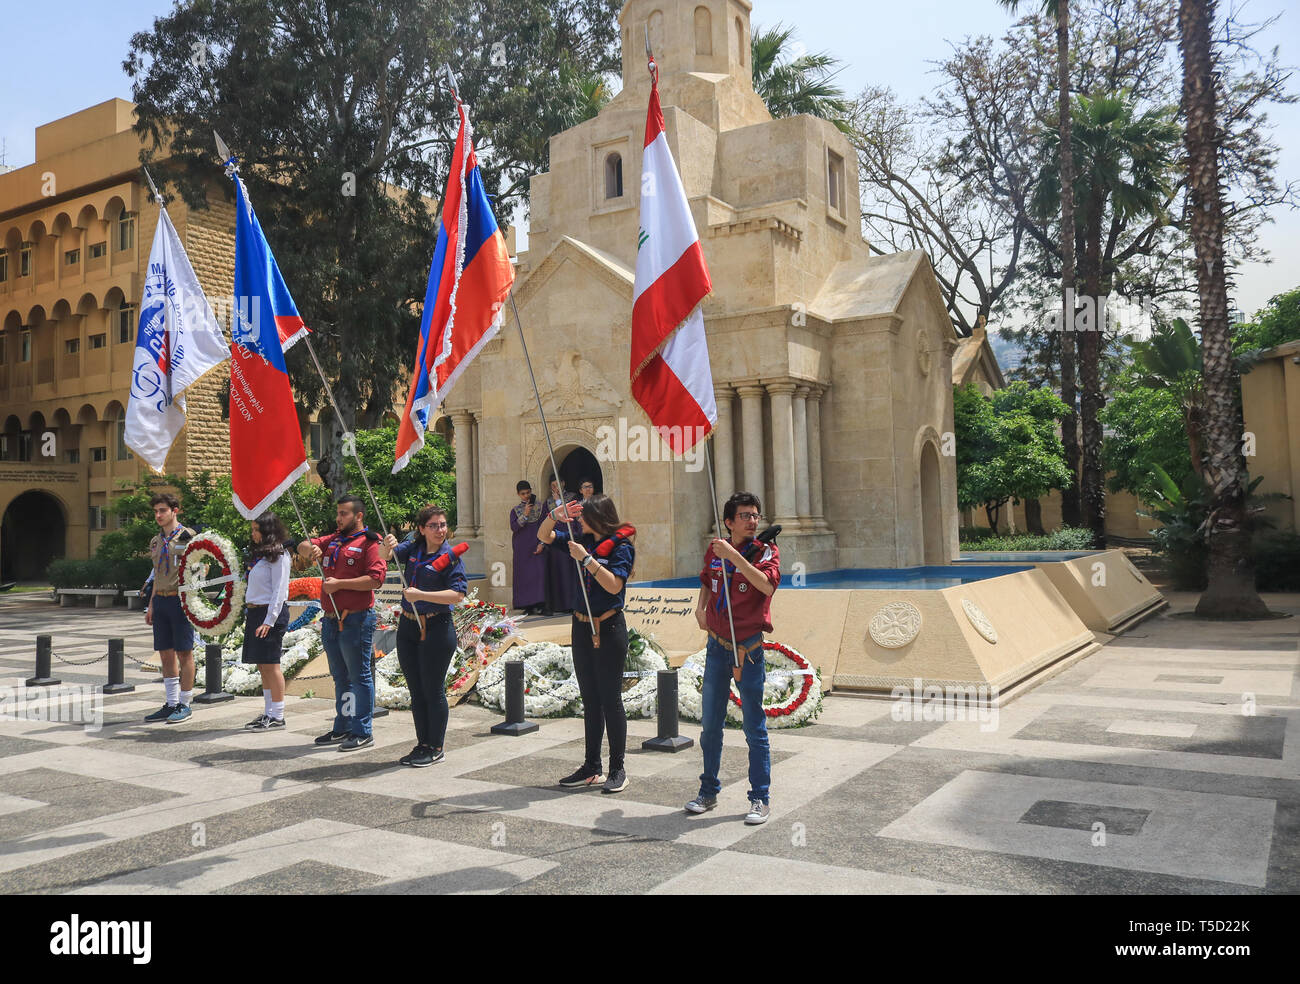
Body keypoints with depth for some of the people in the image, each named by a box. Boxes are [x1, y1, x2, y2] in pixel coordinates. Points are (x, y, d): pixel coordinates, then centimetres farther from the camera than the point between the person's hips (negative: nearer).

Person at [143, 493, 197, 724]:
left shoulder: (187, 536, -5)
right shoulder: (156, 541, 15)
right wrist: (151, 605, 17)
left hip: (180, 601, -7)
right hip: (161, 601, 7)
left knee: (184, 653, -2)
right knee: (166, 654, 9)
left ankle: (184, 705, 5)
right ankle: (171, 703, 16)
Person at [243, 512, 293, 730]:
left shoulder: (278, 554, -9)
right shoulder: (260, 553, 17)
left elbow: (279, 591, -14)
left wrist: (269, 620, -18)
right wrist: (250, 614, 13)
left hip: (271, 613, -9)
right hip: (255, 612, 9)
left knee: (271, 664, -7)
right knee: (262, 665, 9)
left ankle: (277, 716, -2)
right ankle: (268, 712, 16)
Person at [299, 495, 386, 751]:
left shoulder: (369, 542, -8)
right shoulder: (332, 541, 16)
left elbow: (376, 579, -18)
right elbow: (303, 546, 18)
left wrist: (340, 583, -17)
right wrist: (310, 548, -6)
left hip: (356, 621, -8)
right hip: (331, 620, 8)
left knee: (359, 676, -2)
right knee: (340, 677, 16)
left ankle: (362, 732, 4)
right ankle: (342, 729, 26)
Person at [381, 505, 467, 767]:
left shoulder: (450, 556, -8)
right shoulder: (414, 549, 9)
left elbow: (457, 595, -17)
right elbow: (387, 555, 2)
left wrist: (421, 595, -22)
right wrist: (388, 545, -21)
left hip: (436, 629, -6)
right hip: (408, 627, 6)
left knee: (433, 690, 0)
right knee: (416, 691, 13)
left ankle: (436, 749, 12)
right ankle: (422, 744, 24)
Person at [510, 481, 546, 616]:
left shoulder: (540, 507, 7)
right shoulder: (515, 511, 10)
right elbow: (514, 527, -5)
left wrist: (542, 543, -6)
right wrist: (525, 515, -14)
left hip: (536, 548, -1)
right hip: (522, 549, 1)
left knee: (539, 573, -10)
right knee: (524, 576, -2)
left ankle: (539, 605, -9)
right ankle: (527, 606, 0)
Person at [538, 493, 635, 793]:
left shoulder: (621, 546, -10)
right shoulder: (583, 541, 9)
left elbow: (614, 585, -21)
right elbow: (544, 537, 12)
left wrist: (586, 559, -23)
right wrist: (554, 517, -7)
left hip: (608, 628, -7)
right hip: (582, 627, 7)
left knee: (610, 699, -1)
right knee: (590, 700, 12)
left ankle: (617, 769, 10)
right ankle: (591, 767, 21)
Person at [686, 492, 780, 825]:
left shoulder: (766, 552, -7)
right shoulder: (714, 551, 5)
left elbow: (767, 585, -28)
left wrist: (734, 556, -30)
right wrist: (700, 607, 7)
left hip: (749, 650, -4)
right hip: (717, 646, 4)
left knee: (755, 727, 2)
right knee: (710, 724, 12)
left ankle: (760, 798, 14)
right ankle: (708, 792, 27)